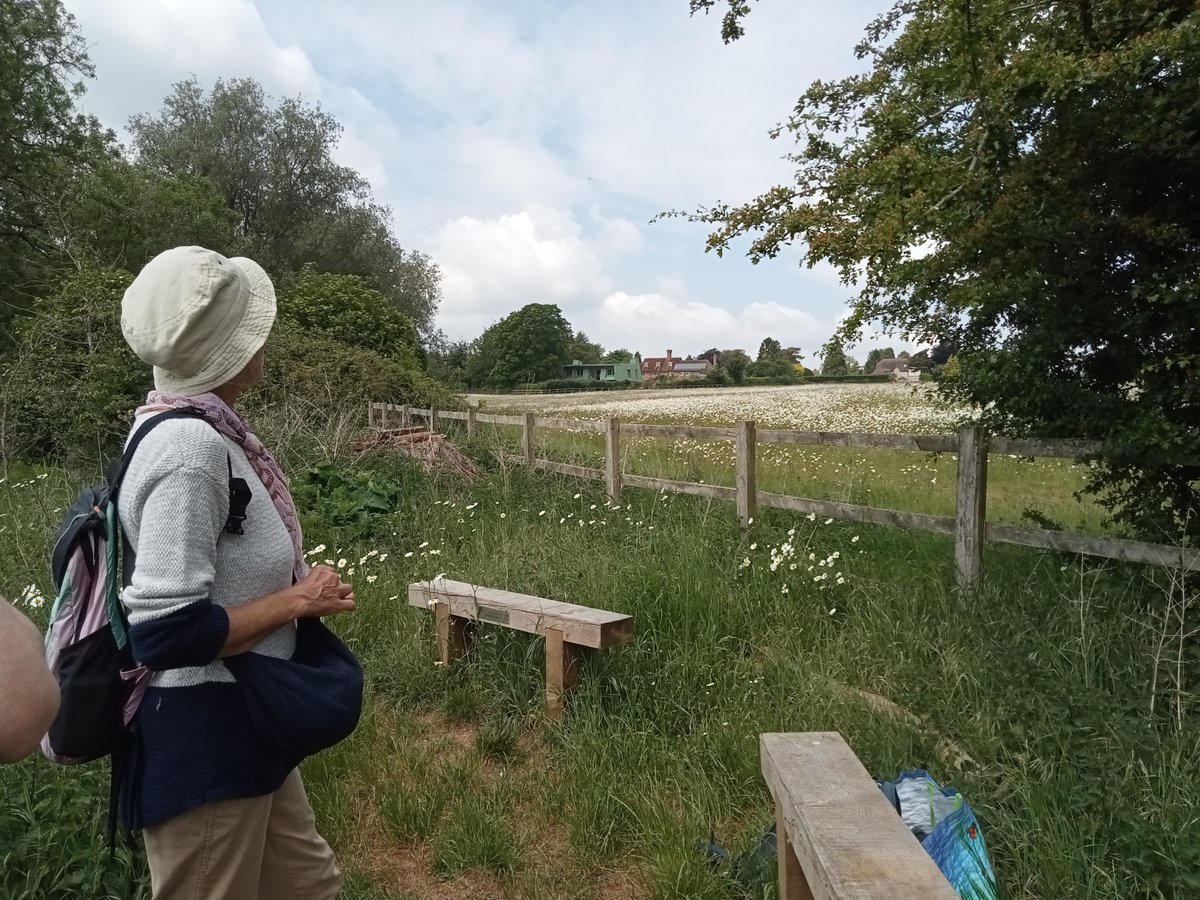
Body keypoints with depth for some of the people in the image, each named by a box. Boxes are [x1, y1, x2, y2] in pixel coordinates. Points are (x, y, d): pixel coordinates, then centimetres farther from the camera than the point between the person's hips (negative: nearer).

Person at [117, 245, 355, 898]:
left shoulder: (198, 430, 4)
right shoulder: (191, 447, -25)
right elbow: (165, 633, -29)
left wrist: (298, 586, 4)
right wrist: (298, 600, -19)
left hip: (239, 728, 9)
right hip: (202, 740, -9)